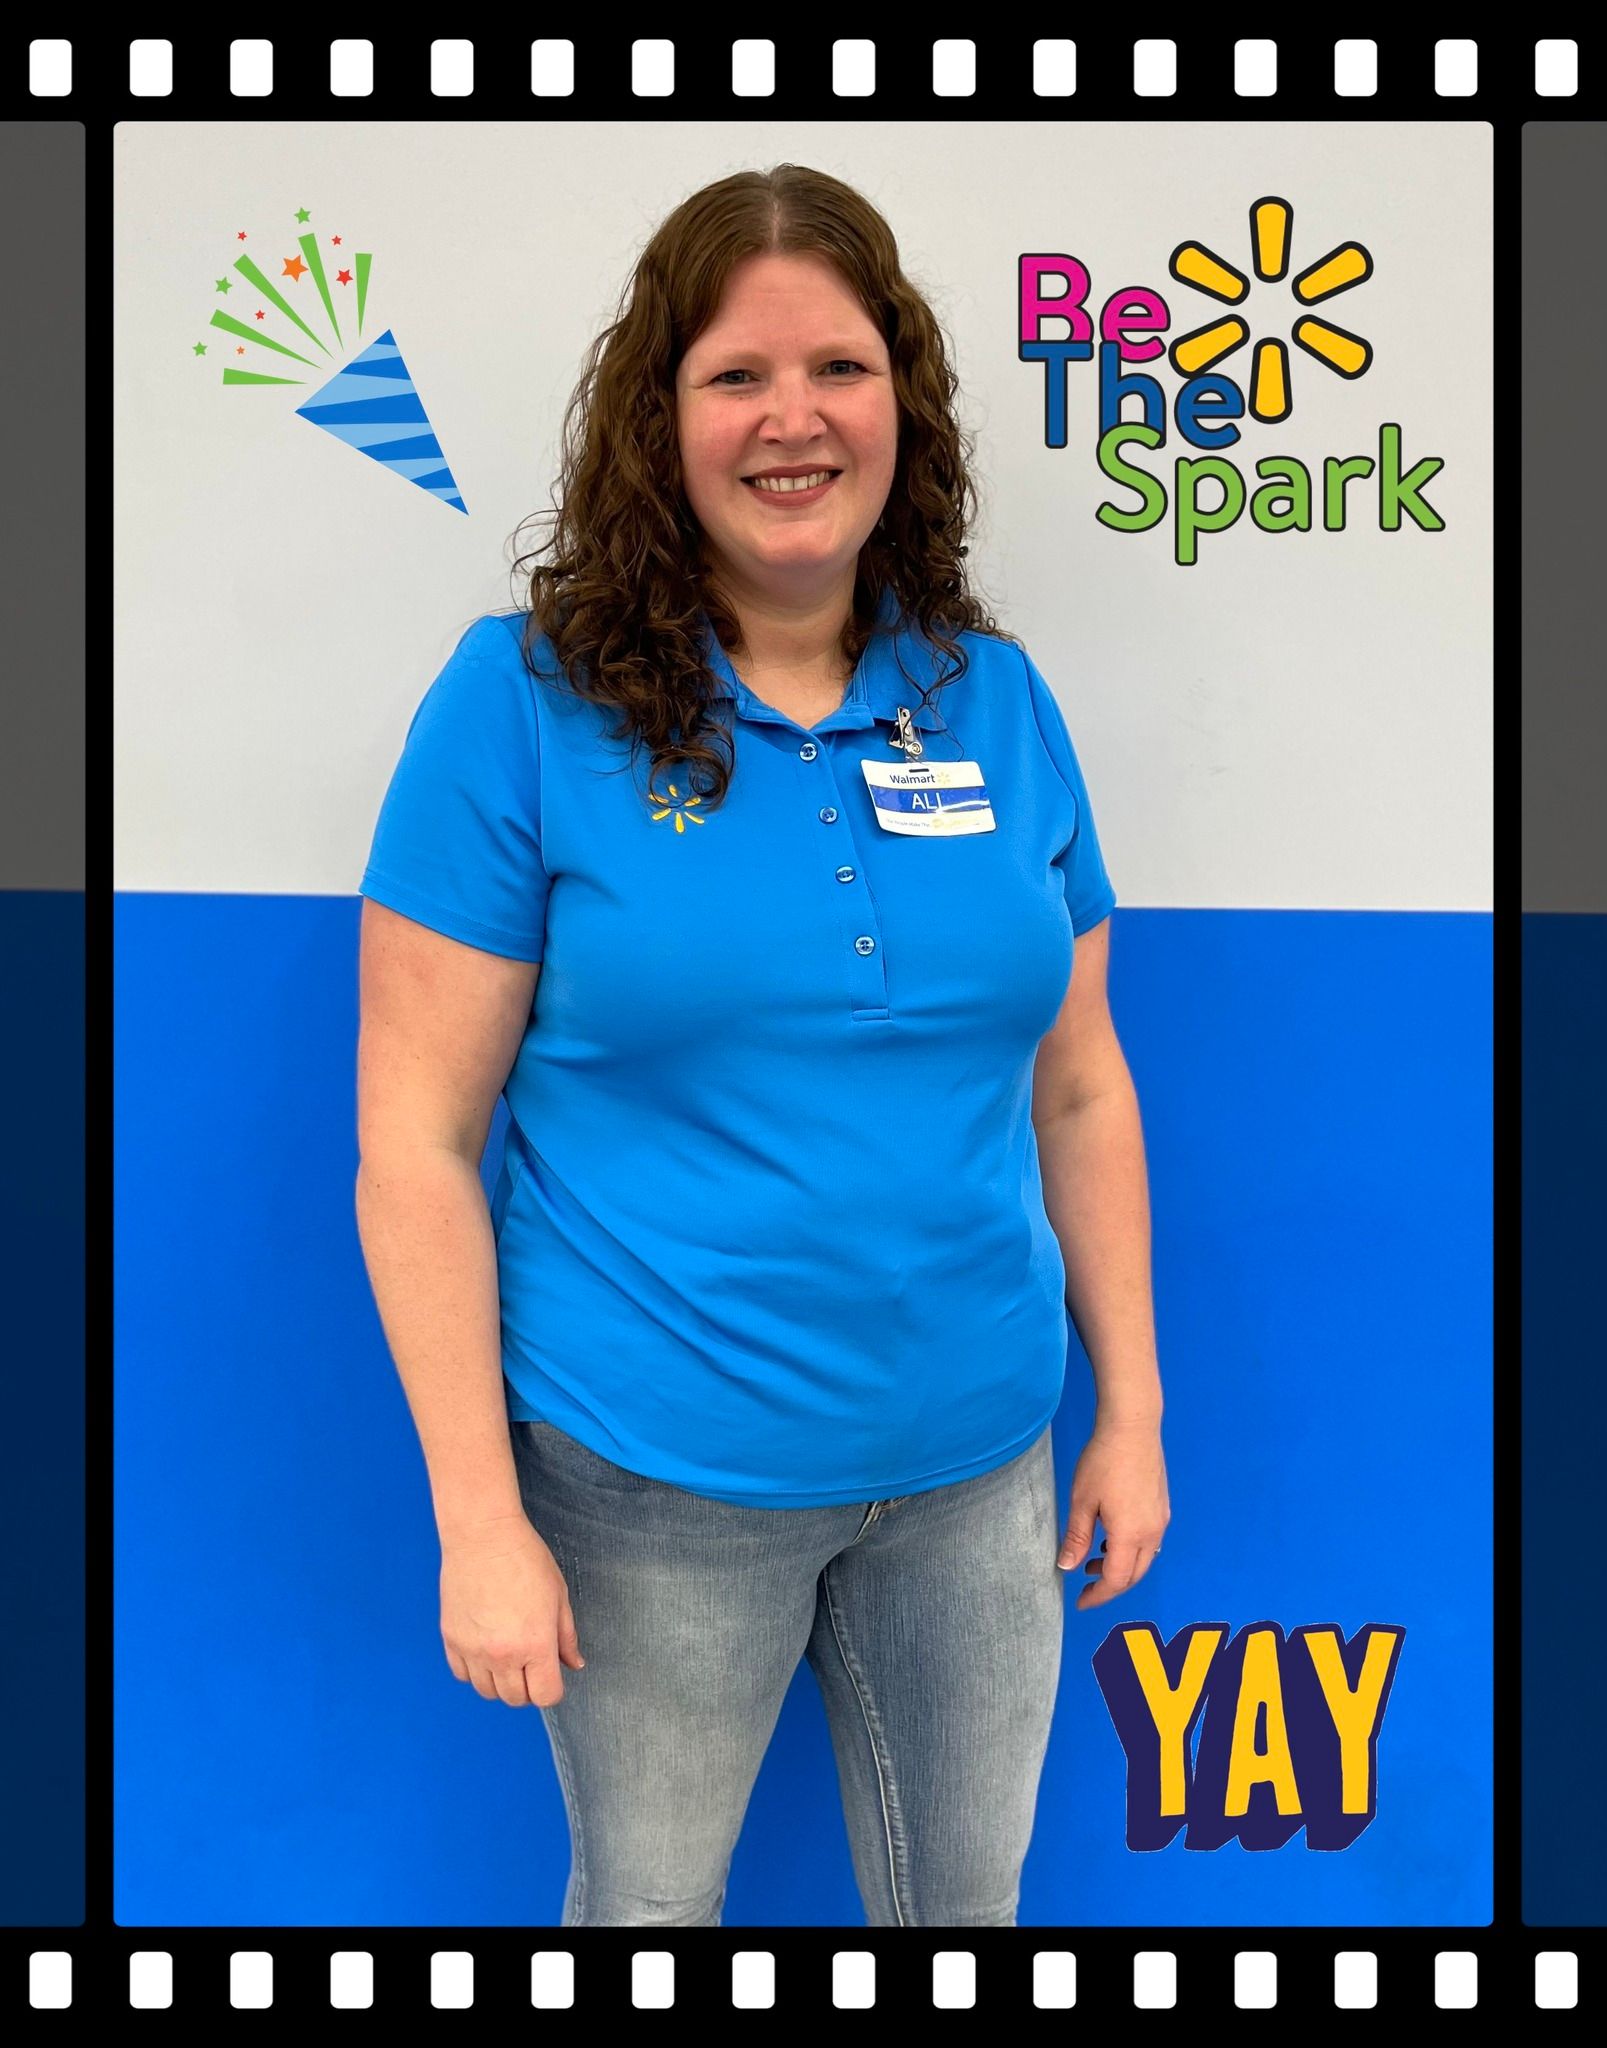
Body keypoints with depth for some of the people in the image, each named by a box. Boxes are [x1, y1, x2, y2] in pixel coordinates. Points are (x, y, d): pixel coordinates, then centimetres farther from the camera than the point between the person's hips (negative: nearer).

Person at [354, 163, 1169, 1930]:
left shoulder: (998, 702, 2)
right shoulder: (525, 704, -11)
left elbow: (1077, 1084, 8)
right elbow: (417, 1136, -12)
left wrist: (1132, 1407, 8)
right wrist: (479, 1519, -13)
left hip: (974, 1457, 4)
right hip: (653, 1483, -3)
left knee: (968, 1898, 21)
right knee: (649, 1902, 18)